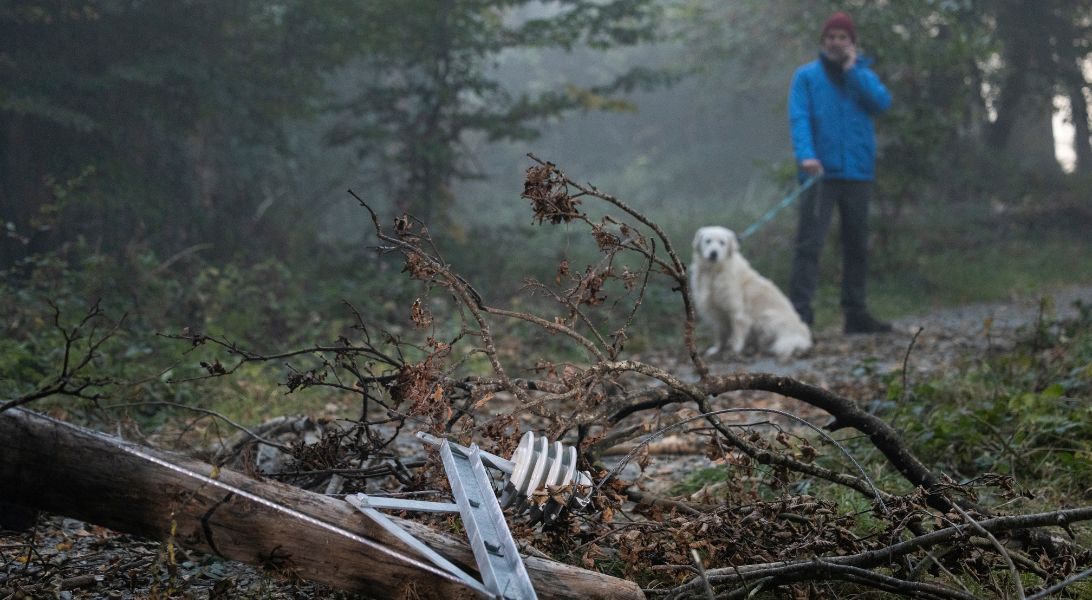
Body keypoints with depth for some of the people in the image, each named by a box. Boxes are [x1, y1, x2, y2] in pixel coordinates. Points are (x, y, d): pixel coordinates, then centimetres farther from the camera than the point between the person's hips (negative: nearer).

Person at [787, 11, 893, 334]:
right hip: (820, 173, -4)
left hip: (858, 173, 4)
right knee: (809, 243, -12)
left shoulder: (863, 75, 13)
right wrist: (806, 155, -24)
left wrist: (852, 70, -7)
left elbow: (882, 102, -6)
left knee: (857, 245, 10)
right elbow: (798, 118, -8)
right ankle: (799, 312, -16)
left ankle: (855, 313, 18)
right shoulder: (807, 75, 5)